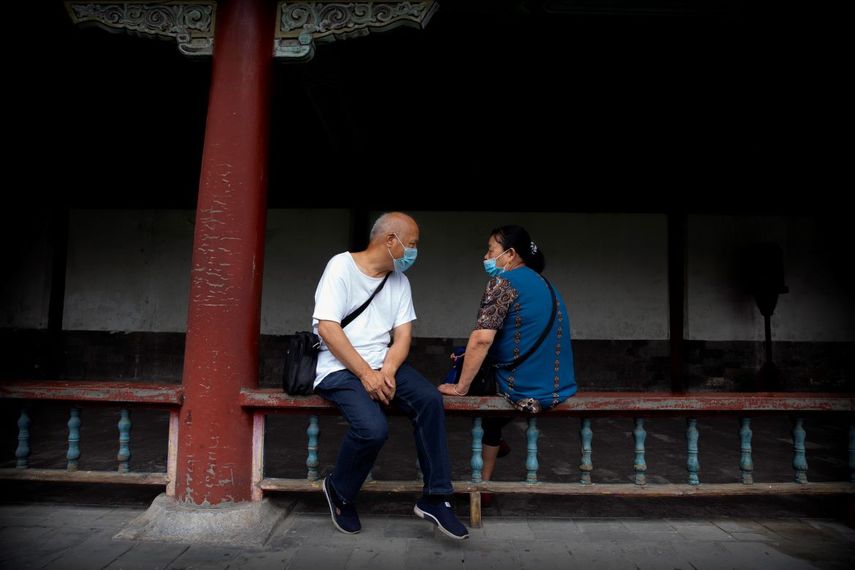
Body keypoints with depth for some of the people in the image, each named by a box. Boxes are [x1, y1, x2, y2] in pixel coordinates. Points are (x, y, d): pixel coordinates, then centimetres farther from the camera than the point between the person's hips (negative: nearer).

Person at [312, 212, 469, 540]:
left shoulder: (399, 280, 11)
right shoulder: (341, 266, -7)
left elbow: (402, 335, 7)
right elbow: (327, 327, -15)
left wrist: (388, 370, -14)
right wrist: (365, 374, -20)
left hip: (382, 365, 5)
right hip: (341, 368, -5)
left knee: (430, 400, -22)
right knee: (374, 428, -29)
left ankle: (435, 499, -11)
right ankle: (339, 493, 2)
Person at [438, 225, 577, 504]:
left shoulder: (503, 282, -12)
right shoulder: (544, 284, 15)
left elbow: (482, 339, -22)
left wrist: (460, 387, -13)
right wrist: (468, 356, 25)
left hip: (527, 392, -8)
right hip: (561, 388, 8)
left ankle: (483, 486, 24)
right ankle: (494, 440, 38)